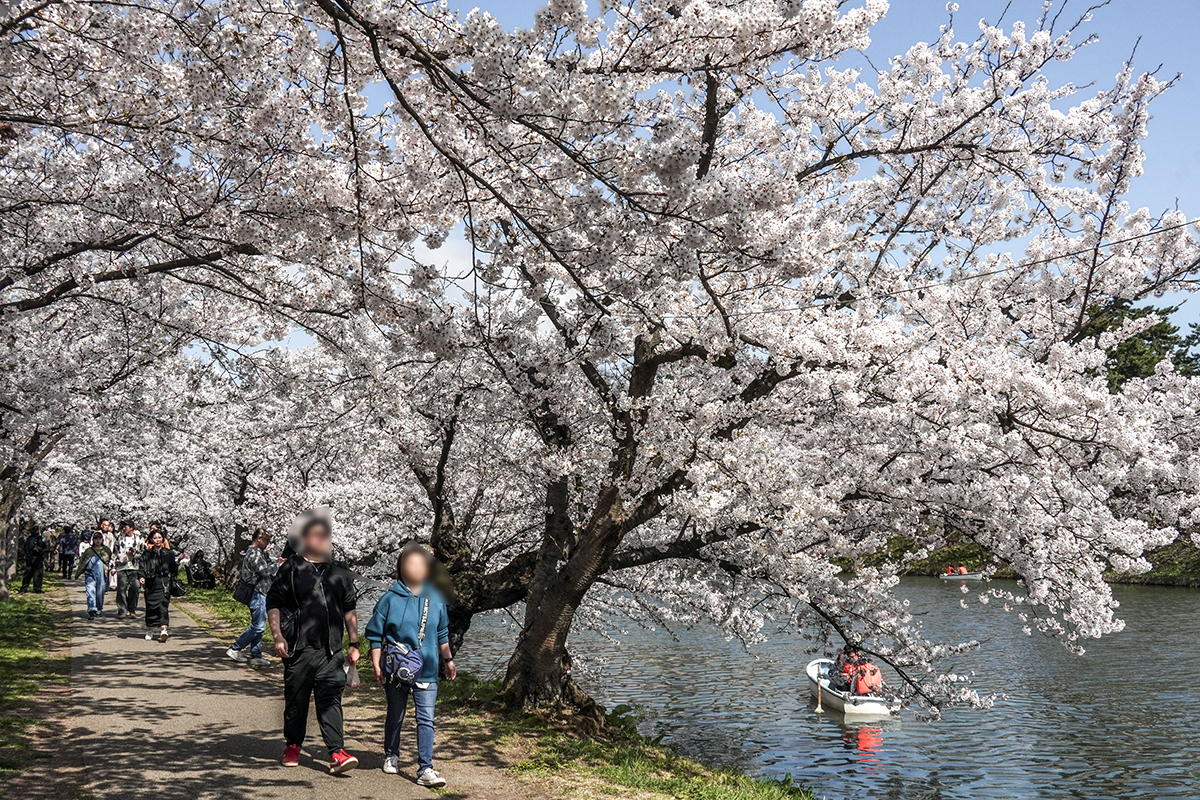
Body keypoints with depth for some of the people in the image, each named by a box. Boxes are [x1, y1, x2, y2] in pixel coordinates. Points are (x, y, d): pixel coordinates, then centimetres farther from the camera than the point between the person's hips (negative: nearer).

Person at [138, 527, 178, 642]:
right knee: (151, 606, 5)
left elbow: (173, 569, 14)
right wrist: (141, 577, -14)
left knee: (163, 604, -14)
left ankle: (163, 629, -24)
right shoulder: (147, 554, 9)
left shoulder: (169, 553, 9)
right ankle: (149, 630, 20)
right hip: (151, 583, 1)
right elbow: (141, 567, 1)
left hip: (164, 582, -1)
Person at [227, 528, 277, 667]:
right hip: (257, 594, -11)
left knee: (258, 626, 11)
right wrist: (278, 565, -8)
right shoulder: (254, 553, -14)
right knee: (258, 626, -10)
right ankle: (235, 649, -1)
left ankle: (256, 656, 13)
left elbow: (267, 567, 20)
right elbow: (264, 570, -20)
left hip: (260, 594, 11)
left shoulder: (258, 553, 18)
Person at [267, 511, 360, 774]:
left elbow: (349, 610, 18)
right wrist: (278, 636, -9)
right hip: (299, 648, -1)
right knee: (296, 699, 9)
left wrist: (354, 643, 13)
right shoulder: (290, 570, 2)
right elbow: (273, 604, 2)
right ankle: (293, 745, 28)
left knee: (331, 699, -5)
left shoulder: (341, 573, 12)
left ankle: (337, 752, -9)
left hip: (331, 650, 2)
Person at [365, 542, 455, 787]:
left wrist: (448, 659, 22)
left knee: (426, 720, -5)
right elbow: (375, 635, 1)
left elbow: (442, 634, 18)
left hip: (427, 672, 1)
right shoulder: (390, 599, -4)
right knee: (395, 717, 16)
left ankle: (425, 769, -3)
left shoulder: (436, 599, 4)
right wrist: (377, 665, -4)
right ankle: (391, 756, 37)